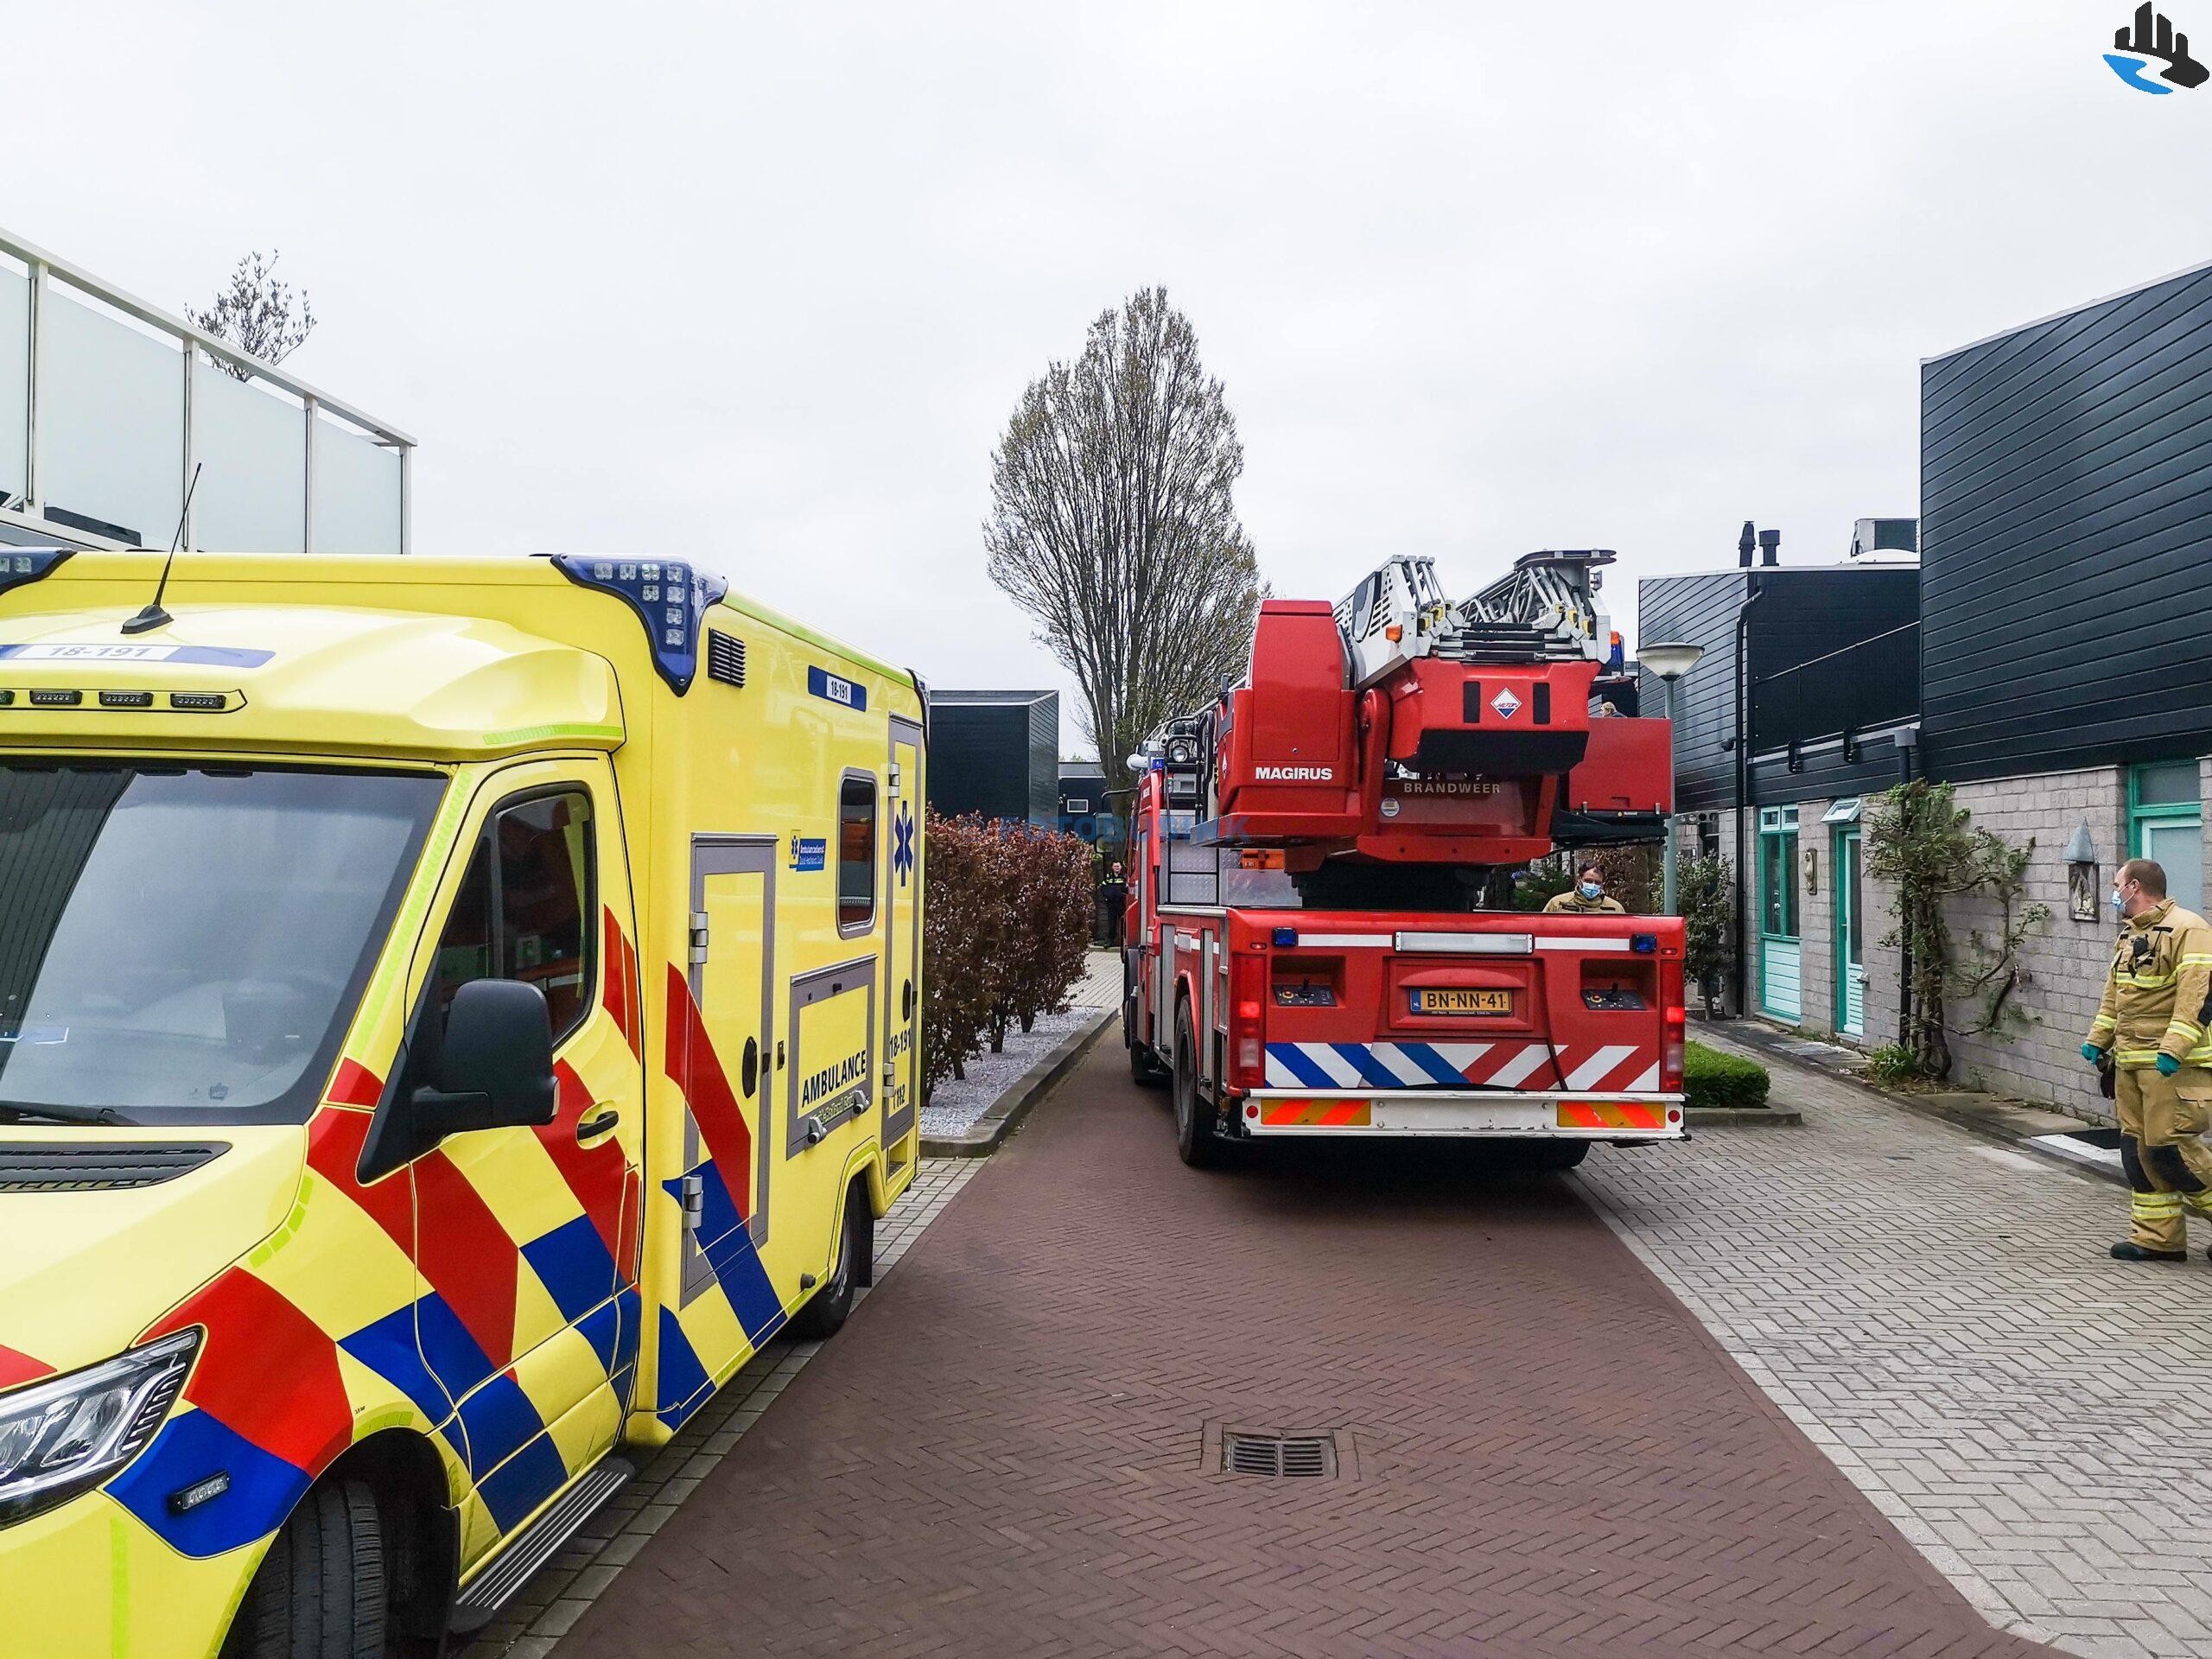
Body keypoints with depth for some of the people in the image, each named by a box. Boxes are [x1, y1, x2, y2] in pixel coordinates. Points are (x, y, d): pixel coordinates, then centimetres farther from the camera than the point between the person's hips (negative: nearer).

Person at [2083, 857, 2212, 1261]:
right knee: (2139, 1149, 8)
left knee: (2170, 1147, -11)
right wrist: (2097, 1040, 18)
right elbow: (2114, 995, 25)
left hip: (2175, 1065, -9)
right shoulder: (2128, 935, 18)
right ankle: (2159, 1238, 14)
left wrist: (2173, 1049, -26)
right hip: (2131, 1063, 9)